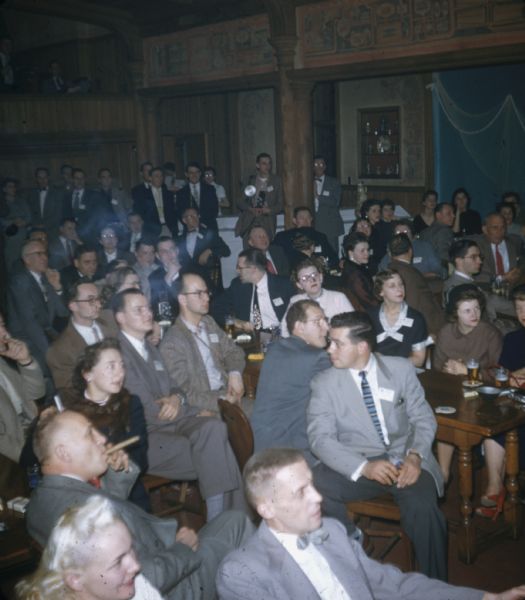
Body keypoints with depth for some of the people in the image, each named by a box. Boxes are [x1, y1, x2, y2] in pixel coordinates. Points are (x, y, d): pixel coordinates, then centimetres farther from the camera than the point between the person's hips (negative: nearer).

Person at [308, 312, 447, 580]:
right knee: (315, 486, -30)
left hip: (404, 458, 0)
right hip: (357, 464, 0)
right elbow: (320, 437, -8)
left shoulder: (401, 369, 5)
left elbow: (423, 418, 6)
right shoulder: (324, 382, 1)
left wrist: (415, 456, -15)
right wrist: (364, 467, -24)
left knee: (423, 508, -31)